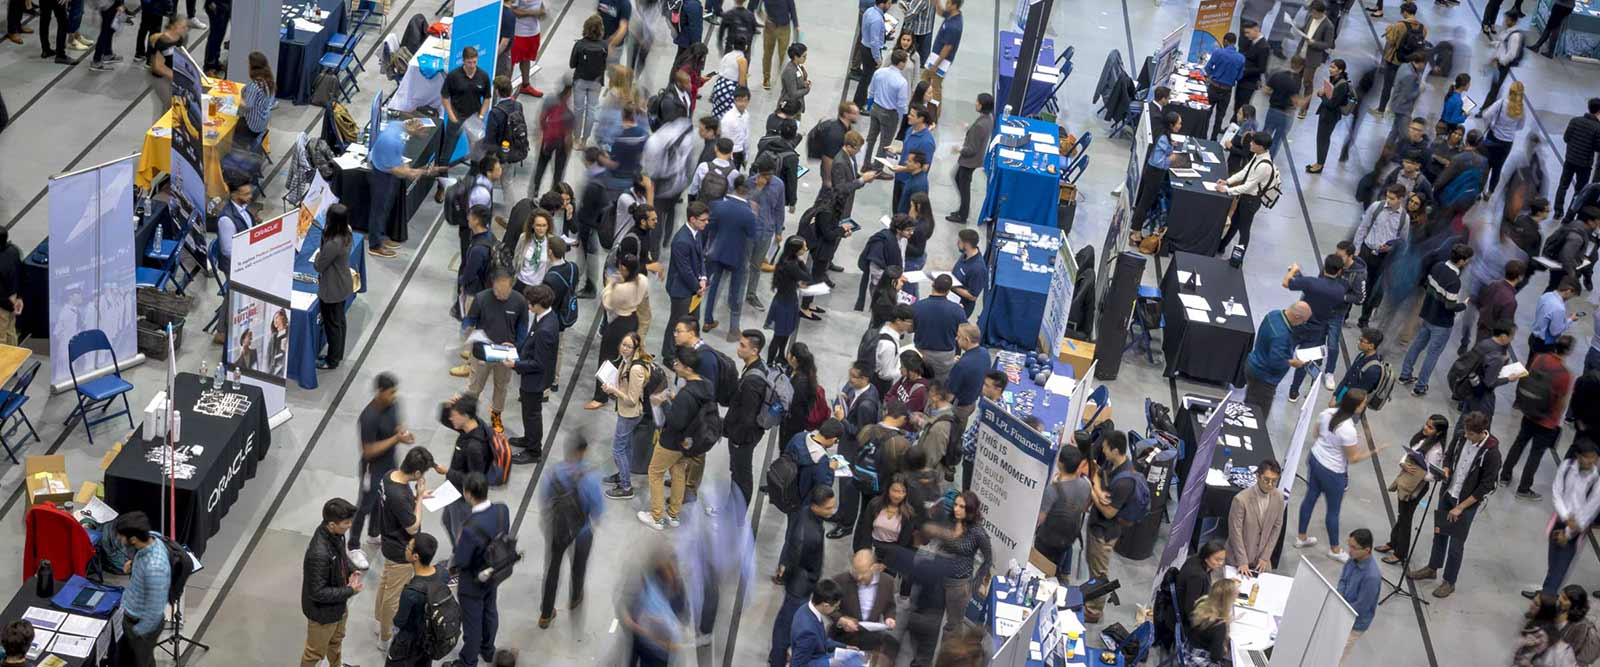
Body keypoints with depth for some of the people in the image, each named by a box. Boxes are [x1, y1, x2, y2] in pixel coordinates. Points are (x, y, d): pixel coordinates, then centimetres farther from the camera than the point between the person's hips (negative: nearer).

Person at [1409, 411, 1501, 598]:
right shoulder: (1462, 437, -9)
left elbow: (1486, 487, -20)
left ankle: (1449, 582, 22)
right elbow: (1449, 455, 11)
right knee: (1439, 533, 21)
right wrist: (1446, 470, -13)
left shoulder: (1491, 453, -25)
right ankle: (1432, 568, 40)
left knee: (1456, 544, 6)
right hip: (1447, 493, 6)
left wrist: (1460, 507, -17)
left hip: (1467, 502, -6)